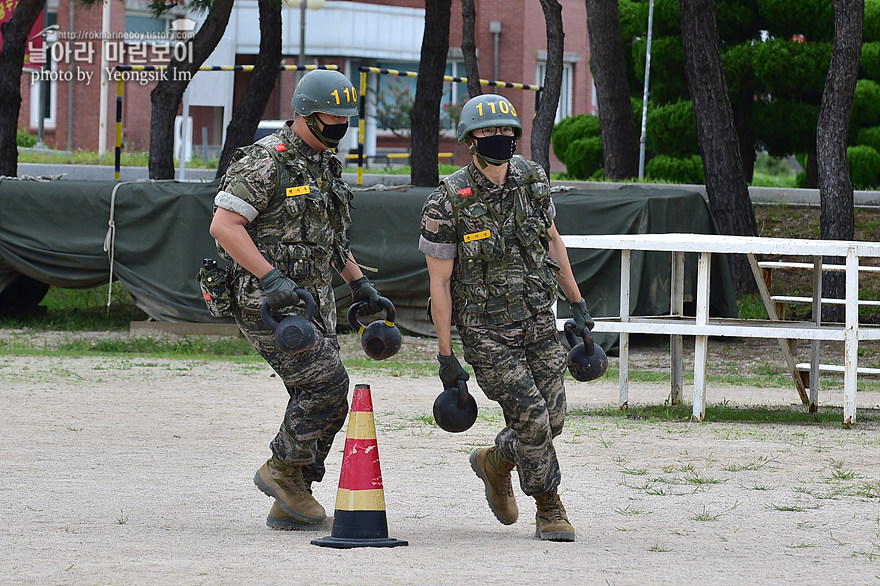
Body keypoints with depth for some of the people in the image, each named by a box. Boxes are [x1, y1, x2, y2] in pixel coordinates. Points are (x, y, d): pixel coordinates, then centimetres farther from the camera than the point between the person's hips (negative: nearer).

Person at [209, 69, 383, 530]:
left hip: (312, 302, 9)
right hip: (267, 303, -9)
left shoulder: (325, 165, 16)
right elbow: (224, 225, -19)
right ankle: (282, 470, 0)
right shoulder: (266, 162, -13)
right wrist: (272, 278, -26)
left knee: (316, 399, 7)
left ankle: (289, 505, 14)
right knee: (328, 385, -16)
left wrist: (358, 282, 21)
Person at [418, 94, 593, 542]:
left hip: (538, 322, 5)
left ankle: (494, 462, 35)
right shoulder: (448, 204, -16)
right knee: (532, 422, -10)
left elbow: (552, 240, 16)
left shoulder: (532, 181, 0)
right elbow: (439, 283, -11)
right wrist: (445, 355, -11)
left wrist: (576, 302, 16)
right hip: (487, 333, -5)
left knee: (551, 422, 5)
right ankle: (550, 511, 11)